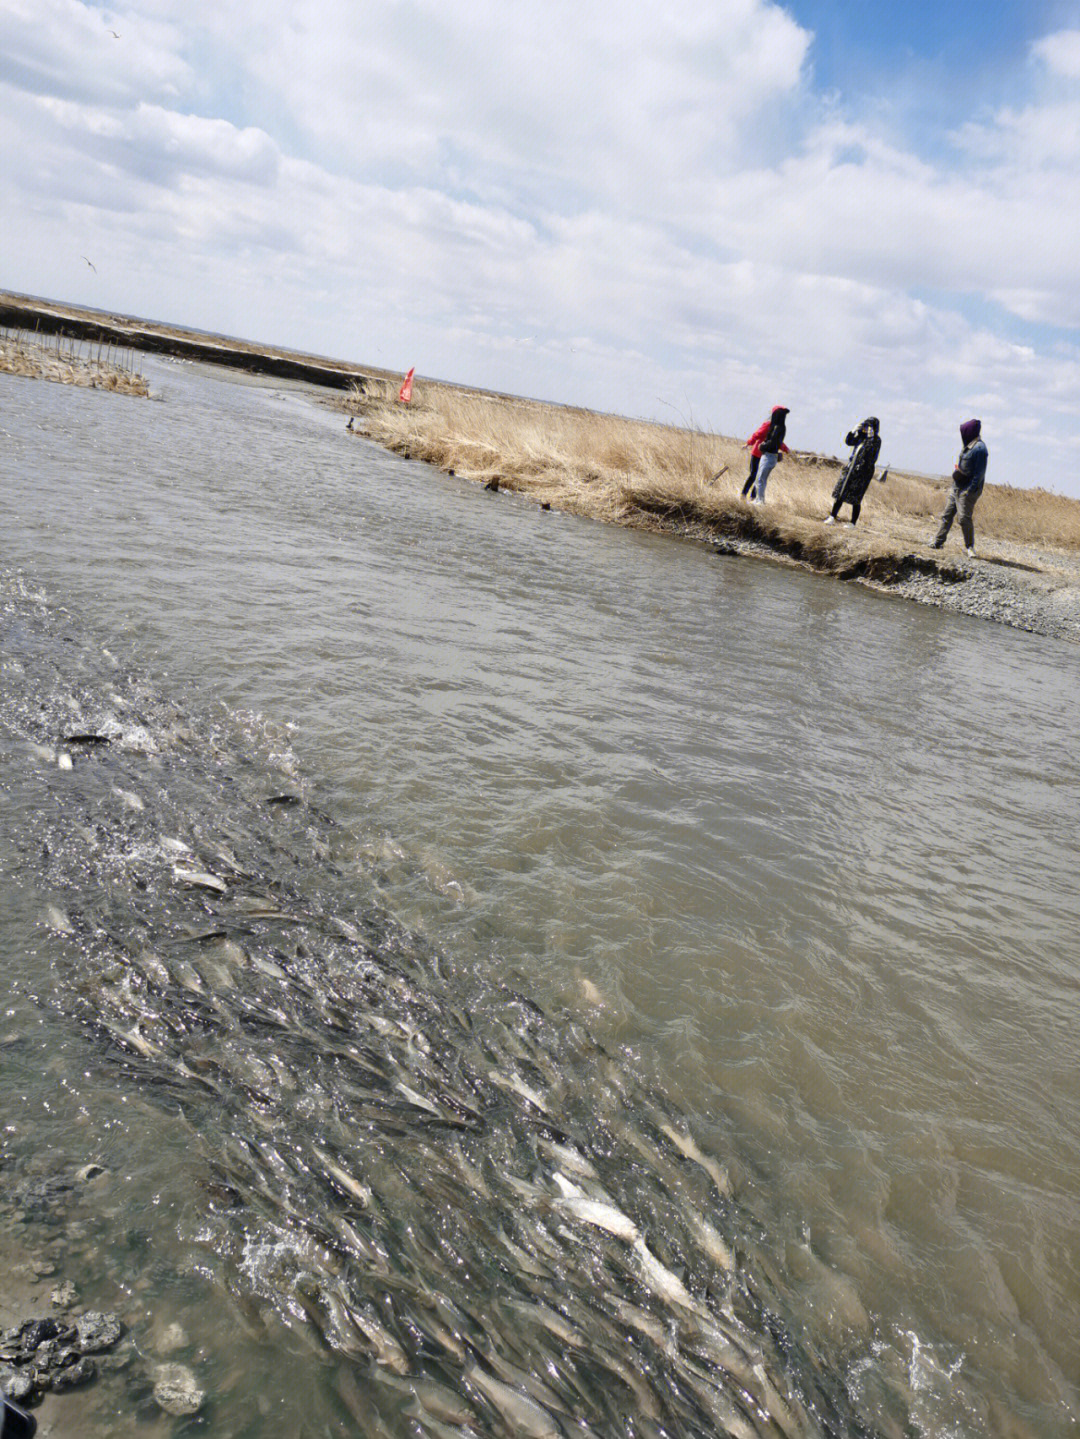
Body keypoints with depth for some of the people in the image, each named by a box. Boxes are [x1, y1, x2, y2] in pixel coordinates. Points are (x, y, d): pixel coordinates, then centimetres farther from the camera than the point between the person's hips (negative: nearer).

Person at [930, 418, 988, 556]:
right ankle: (937, 541, 18)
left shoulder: (979, 448, -15)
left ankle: (970, 547, 1)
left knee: (964, 518, -9)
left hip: (967, 490, -9)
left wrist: (970, 490, -22)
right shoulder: (969, 446, 14)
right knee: (947, 515, 11)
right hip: (956, 488, 9)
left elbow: (979, 472, -19)